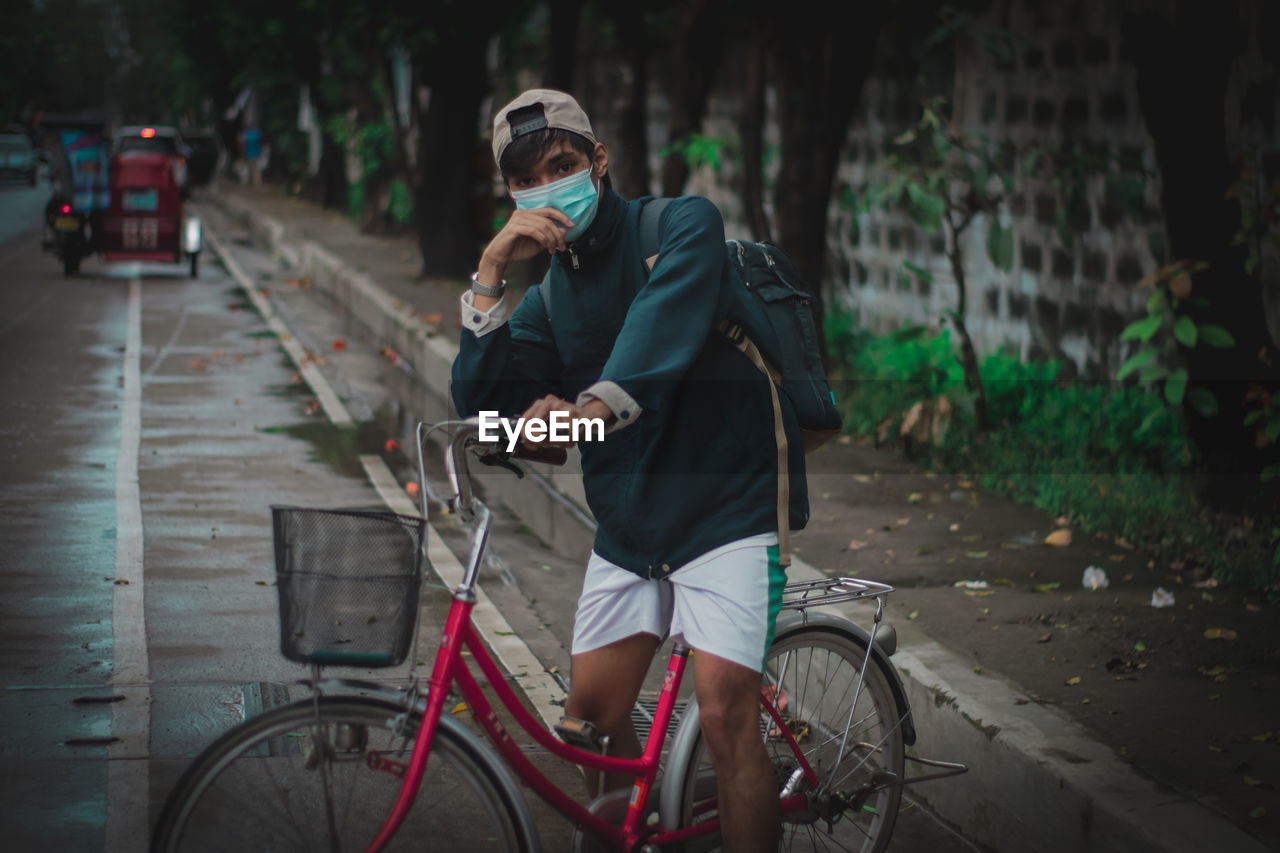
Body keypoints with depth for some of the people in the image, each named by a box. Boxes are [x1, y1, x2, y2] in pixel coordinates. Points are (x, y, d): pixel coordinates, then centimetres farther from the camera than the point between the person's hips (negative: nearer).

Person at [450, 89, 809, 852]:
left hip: (725, 505, -7)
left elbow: (671, 310, -31)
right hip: (628, 522, 7)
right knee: (594, 718, 9)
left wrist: (597, 405, -47)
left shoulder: (682, 224, -9)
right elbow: (481, 402, -3)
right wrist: (492, 268, -13)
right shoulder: (553, 294, 9)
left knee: (726, 717, -18)